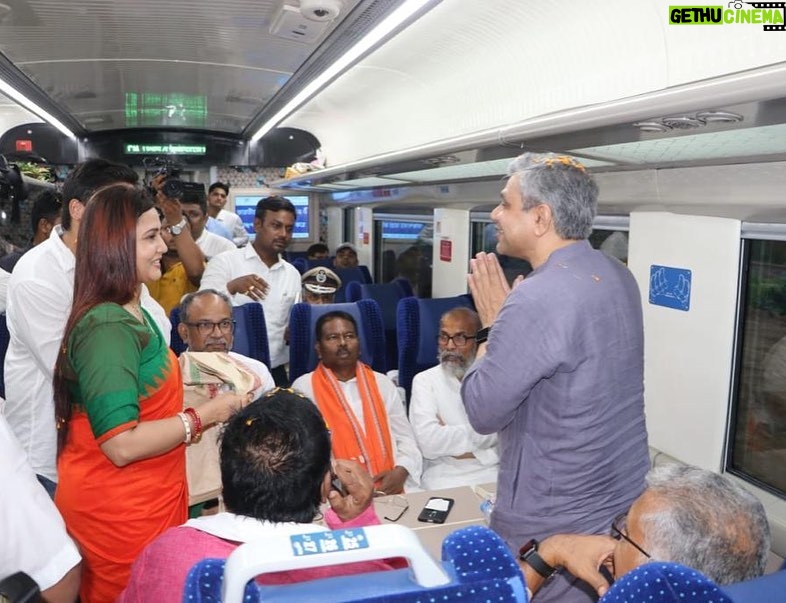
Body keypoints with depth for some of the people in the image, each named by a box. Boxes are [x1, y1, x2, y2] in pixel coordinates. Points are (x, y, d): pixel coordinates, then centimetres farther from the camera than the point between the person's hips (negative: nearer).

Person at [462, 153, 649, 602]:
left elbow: (483, 412, -18)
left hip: (555, 523, -8)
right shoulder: (620, 277, 1)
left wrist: (492, 324, -9)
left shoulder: (537, 300, -28)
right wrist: (506, 321, 6)